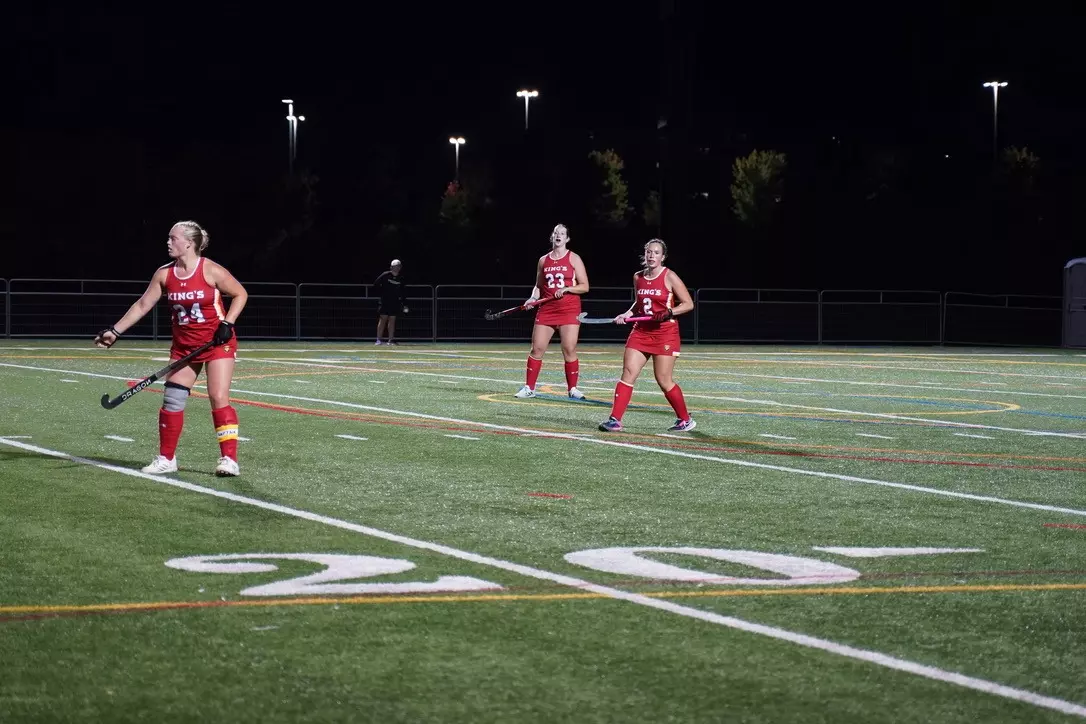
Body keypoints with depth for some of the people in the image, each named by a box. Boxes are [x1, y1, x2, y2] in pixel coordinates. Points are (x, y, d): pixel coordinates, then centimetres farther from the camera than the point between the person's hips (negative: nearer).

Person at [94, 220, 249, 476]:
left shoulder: (211, 271, -15)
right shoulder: (164, 274, -2)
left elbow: (240, 294, -5)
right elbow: (142, 305, 5)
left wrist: (227, 324, -16)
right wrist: (115, 331, 1)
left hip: (217, 343, -5)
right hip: (183, 346, 5)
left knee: (219, 398, -13)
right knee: (172, 400, 4)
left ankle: (229, 459, -9)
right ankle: (166, 459, 16)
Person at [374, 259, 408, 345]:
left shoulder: (400, 279, 10)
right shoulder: (385, 275, -4)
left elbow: (403, 292, 13)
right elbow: (375, 285, -2)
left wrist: (404, 305, 7)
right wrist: (381, 294, -5)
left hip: (395, 303, 4)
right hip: (385, 302, -4)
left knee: (392, 320, 4)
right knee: (383, 318, -8)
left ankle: (391, 340, 7)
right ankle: (378, 340, -8)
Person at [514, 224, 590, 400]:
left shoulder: (573, 258, 1)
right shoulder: (543, 260, 12)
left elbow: (584, 286, -1)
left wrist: (566, 289, -16)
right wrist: (533, 298, 0)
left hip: (569, 309, -3)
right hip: (546, 309, 3)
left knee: (569, 350, -6)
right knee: (537, 348, -1)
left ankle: (572, 388, 6)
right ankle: (529, 388, 7)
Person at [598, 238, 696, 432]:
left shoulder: (669, 277, -7)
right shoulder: (638, 277, 9)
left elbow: (688, 303, -6)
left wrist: (670, 312, -21)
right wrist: (627, 314, 5)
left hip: (665, 333, -5)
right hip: (641, 331, 5)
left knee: (663, 380, -4)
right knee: (628, 374, -6)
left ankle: (685, 420, 14)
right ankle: (615, 420, -7)